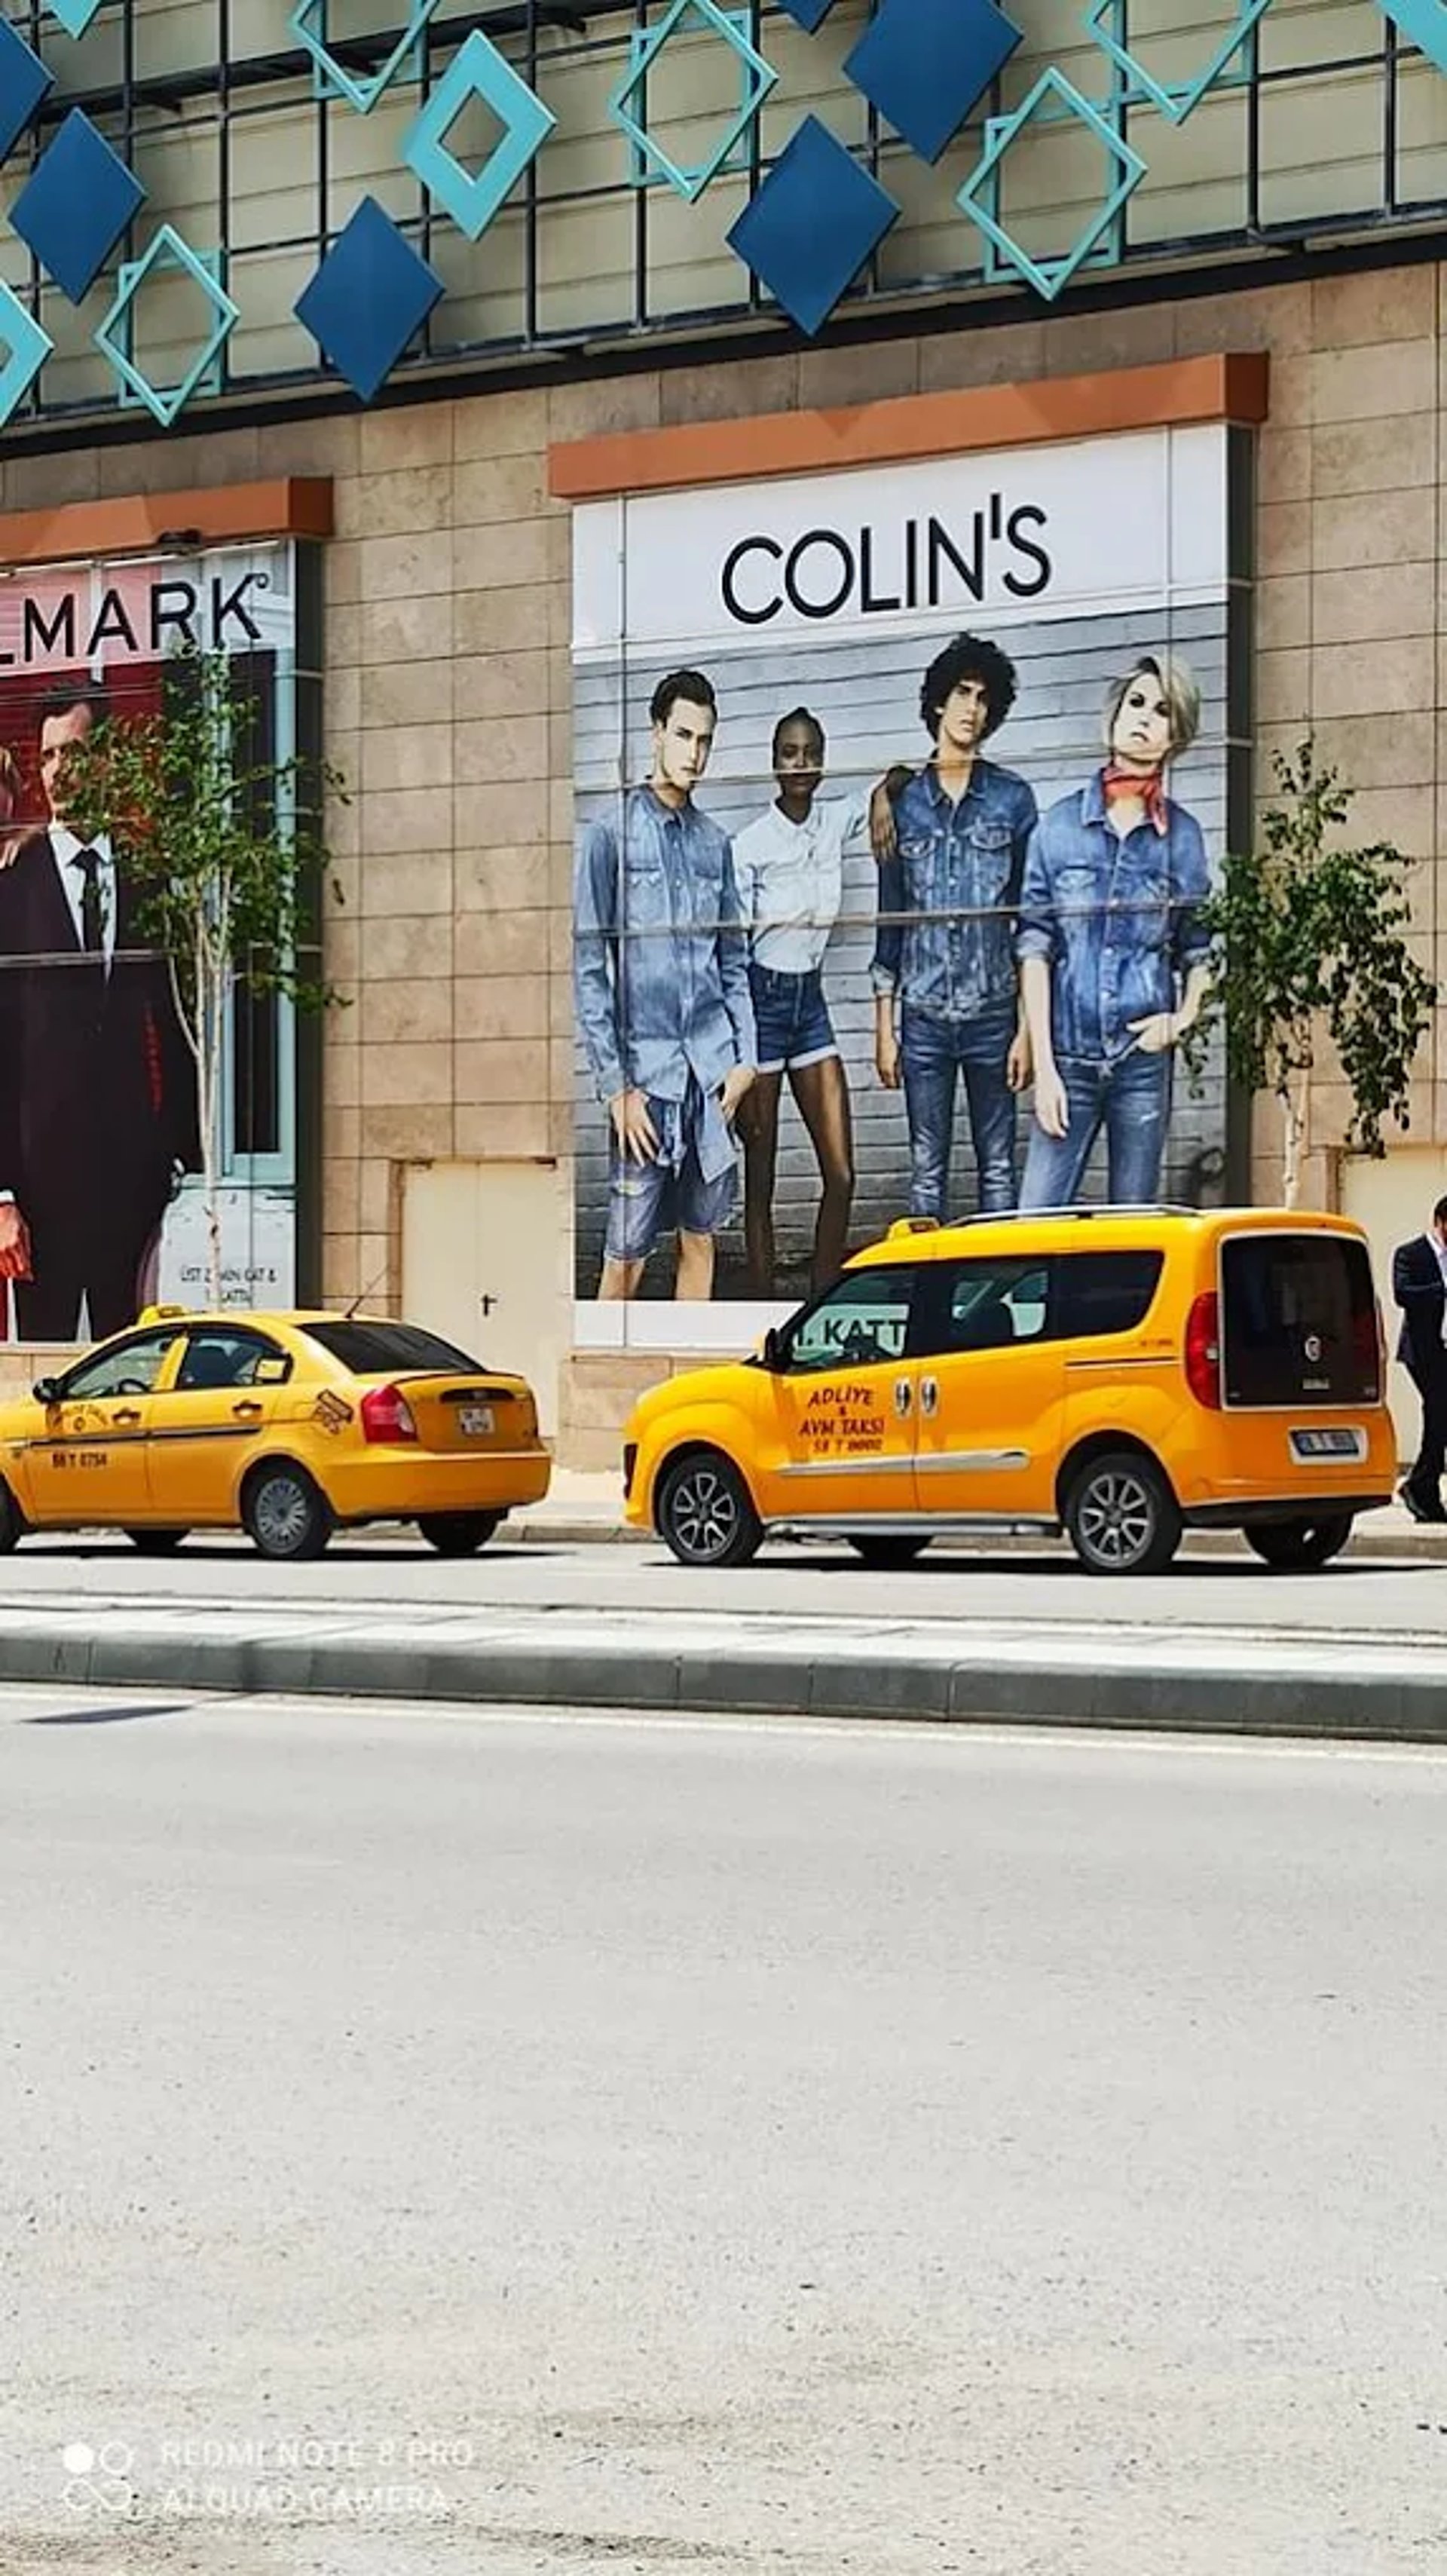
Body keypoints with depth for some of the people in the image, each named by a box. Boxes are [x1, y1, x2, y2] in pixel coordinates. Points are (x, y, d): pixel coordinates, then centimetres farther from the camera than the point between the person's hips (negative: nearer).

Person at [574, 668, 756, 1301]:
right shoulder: (609, 834, -3)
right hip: (645, 1066, -5)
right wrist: (616, 1084, -11)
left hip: (711, 1068, 5)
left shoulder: (714, 843, 13)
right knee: (627, 1251, -4)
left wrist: (744, 1057, 6)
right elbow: (587, 968, -6)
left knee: (700, 1238, 7)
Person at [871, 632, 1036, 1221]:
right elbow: (889, 920, 11)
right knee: (927, 1170, 3)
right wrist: (884, 1027, 7)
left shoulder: (1012, 799, 3)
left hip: (993, 1011, -1)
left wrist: (1029, 1024, -4)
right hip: (923, 1015, 1)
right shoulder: (905, 803, 8)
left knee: (998, 1167, 1)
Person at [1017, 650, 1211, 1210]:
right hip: (1070, 1055, -1)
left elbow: (1197, 948, 14)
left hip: (1143, 1056, 1)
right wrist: (1044, 1067, -4)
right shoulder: (1060, 826, 3)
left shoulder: (1181, 835, 7)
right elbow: (1034, 949, 1)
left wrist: (1185, 1017, -5)